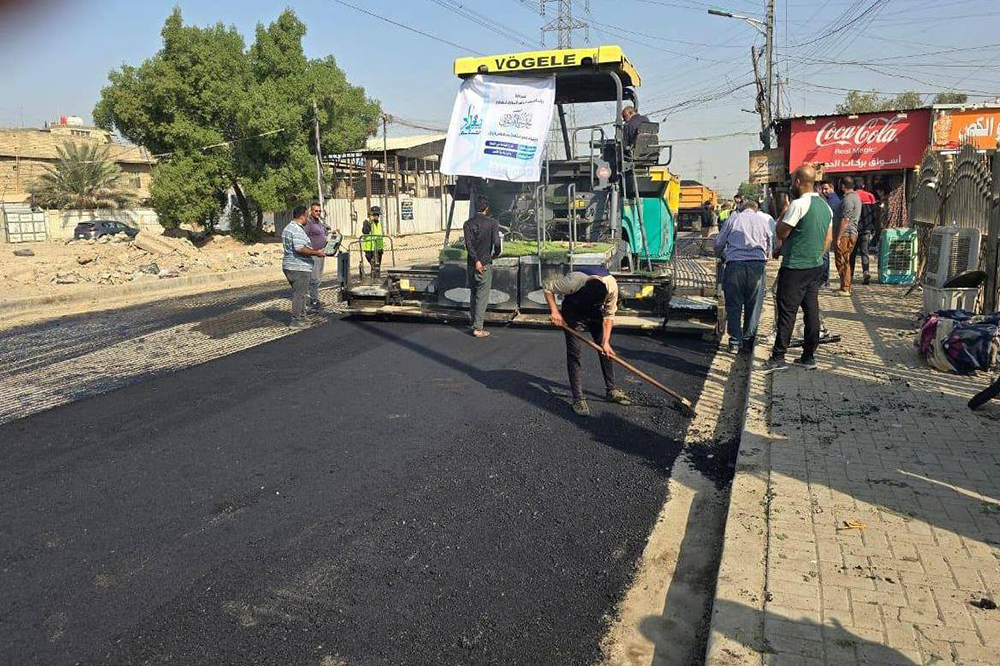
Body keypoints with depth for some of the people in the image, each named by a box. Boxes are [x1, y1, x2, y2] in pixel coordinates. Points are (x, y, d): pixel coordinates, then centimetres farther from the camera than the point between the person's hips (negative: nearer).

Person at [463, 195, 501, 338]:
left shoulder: (468, 224, 3)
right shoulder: (492, 223, -6)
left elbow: (468, 244, -8)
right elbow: (496, 243, -12)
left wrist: (476, 260, -10)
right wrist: (495, 255, 7)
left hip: (472, 264, 4)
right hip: (485, 264, -4)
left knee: (473, 294, 18)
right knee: (482, 296, -1)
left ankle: (473, 322, 25)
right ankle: (478, 328, -4)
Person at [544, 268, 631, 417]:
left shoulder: (612, 285, -32)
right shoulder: (573, 281, -40)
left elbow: (608, 315, -18)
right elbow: (548, 288, -20)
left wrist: (606, 342, -23)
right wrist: (554, 311, -30)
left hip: (595, 314, 3)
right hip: (572, 312, -3)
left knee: (606, 350, 4)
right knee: (573, 353, -9)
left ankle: (611, 390, 20)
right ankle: (578, 399, -3)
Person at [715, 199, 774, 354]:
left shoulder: (733, 219, 13)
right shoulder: (764, 220, 17)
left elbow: (719, 244, 14)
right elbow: (771, 246, 20)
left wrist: (723, 255, 34)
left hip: (734, 264, -1)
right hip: (757, 264, 1)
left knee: (734, 304, 5)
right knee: (753, 305, 9)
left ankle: (735, 341, 4)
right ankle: (748, 340, 13)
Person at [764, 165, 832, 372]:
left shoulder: (798, 204, -16)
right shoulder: (826, 207, 11)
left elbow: (781, 233, -11)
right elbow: (827, 241, 17)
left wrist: (783, 213, 5)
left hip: (795, 269, -8)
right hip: (816, 267, 8)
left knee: (786, 312, -4)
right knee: (811, 311, 10)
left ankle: (778, 358, -1)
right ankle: (809, 356, 15)